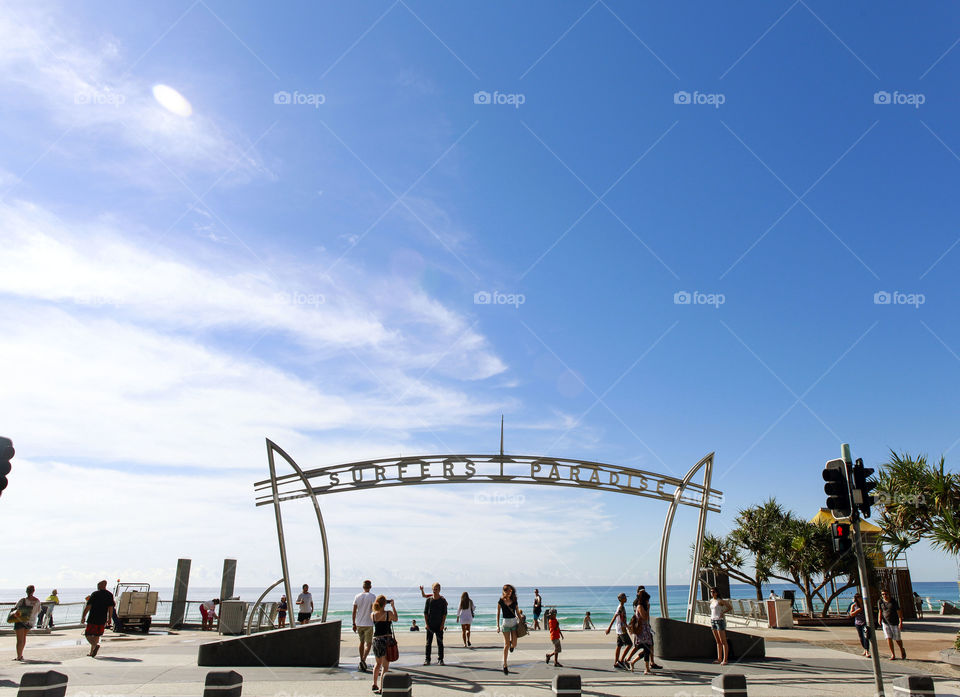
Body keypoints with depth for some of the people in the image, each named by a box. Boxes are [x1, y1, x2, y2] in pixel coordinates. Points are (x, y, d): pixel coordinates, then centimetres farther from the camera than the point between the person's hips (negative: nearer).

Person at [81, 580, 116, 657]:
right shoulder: (110, 595, 5)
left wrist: (83, 617, -2)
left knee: (88, 634, 3)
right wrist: (109, 619, 13)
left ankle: (96, 645, -22)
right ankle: (91, 652, 18)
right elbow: (111, 608, 5)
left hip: (92, 619, -4)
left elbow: (88, 606, -10)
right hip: (102, 619, 4)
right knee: (97, 635, 17)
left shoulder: (95, 594, -6)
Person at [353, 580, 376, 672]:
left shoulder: (357, 596, 4)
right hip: (368, 624, -4)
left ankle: (362, 663, 21)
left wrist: (354, 624, 10)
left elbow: (354, 611, 4)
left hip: (359, 624, 4)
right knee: (368, 644, 0)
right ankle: (363, 660, -20)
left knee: (362, 642, 16)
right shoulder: (372, 596, -8)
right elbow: (374, 611, -12)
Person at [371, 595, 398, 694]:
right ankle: (381, 688, -4)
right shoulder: (389, 613, -11)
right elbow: (395, 619, 9)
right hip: (386, 640, -4)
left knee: (378, 663, 24)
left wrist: (374, 606, 19)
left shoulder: (372, 615, -3)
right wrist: (393, 606, 16)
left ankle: (374, 684, 26)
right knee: (385, 665, 2)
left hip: (376, 640, 4)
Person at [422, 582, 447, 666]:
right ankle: (427, 659, 12)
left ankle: (440, 660, 10)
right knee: (428, 643, 4)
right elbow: (425, 612, 5)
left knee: (440, 643, 2)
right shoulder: (429, 599, 3)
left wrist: (442, 624, -9)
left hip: (439, 625, -1)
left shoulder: (443, 600, 0)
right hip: (430, 625, 1)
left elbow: (444, 613, -1)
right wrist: (426, 623, -4)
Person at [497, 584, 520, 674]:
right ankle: (505, 665, 9)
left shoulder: (514, 600, 1)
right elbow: (498, 613, 3)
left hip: (514, 622, 2)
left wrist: (520, 623, 6)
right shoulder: (500, 601, -3)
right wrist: (498, 626, 1)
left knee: (514, 644, -5)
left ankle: (511, 644, 34)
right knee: (506, 645, -3)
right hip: (506, 622, -2)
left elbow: (518, 612, 9)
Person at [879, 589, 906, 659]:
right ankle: (893, 654, 2)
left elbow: (899, 612, -9)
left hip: (894, 622, -2)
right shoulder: (881, 602, 1)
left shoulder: (894, 602, -9)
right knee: (888, 638, -7)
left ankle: (902, 650, 36)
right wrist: (880, 619, 2)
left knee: (897, 639, 6)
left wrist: (901, 622, -16)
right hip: (885, 622, 2)